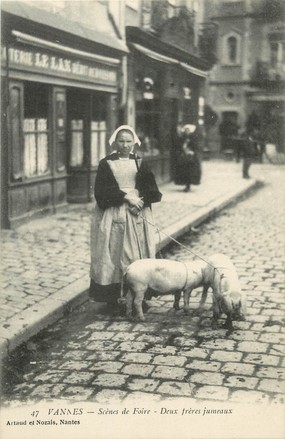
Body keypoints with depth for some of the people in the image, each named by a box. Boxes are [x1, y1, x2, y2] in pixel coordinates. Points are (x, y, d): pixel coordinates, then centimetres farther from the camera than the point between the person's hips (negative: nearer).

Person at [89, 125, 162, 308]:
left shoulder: (140, 163, 10)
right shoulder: (106, 164, 3)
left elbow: (152, 190, 4)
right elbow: (102, 191, -7)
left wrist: (139, 200, -15)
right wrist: (126, 197, -16)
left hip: (138, 214, 2)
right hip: (113, 216, -2)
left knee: (137, 255, 0)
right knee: (115, 254, -4)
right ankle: (113, 297, 1)